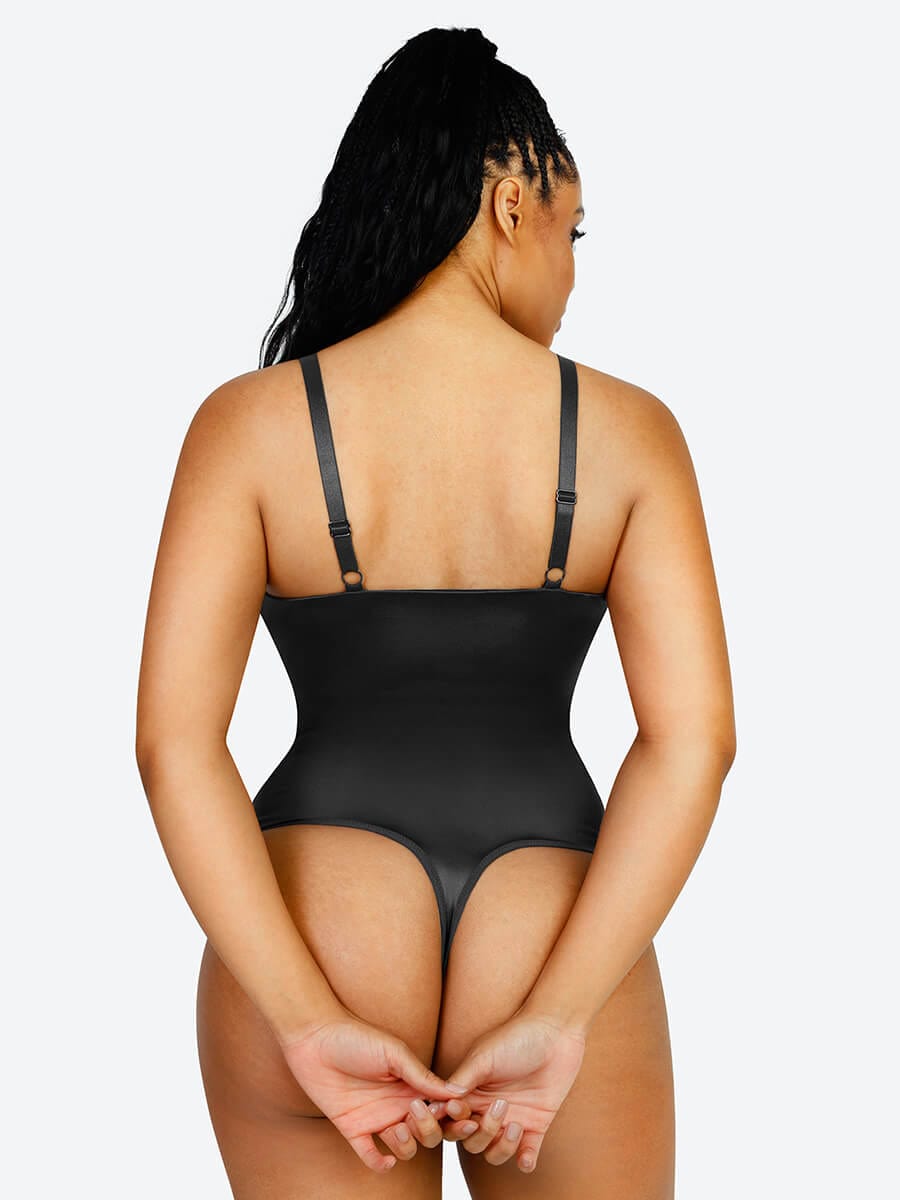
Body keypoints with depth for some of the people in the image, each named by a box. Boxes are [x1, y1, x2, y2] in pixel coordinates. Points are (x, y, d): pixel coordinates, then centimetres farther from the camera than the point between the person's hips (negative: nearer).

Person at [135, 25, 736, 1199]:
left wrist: (309, 1029, -12)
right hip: (560, 951, 0)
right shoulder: (631, 432, -1)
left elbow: (173, 741, -11)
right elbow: (695, 735, -11)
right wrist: (556, 1019, -12)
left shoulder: (250, 423, -2)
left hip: (313, 919, 0)